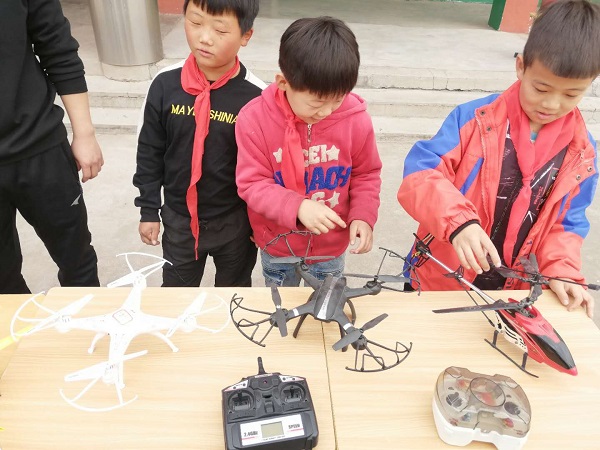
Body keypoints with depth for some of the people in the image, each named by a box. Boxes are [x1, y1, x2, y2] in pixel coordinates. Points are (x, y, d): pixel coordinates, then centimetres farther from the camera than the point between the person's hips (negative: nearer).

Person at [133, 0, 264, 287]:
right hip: (178, 218, 2)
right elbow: (149, 153, -1)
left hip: (236, 220, -2)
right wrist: (149, 210, 2)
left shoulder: (256, 95, -18)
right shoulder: (165, 85, -11)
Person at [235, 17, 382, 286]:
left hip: (330, 248, 1)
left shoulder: (356, 119, -18)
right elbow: (251, 184, -19)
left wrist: (363, 216, -18)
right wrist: (298, 207, -35)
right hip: (277, 247, 0)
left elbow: (366, 175, -2)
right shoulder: (255, 118, -22)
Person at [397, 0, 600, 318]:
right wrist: (459, 221, -41)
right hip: (442, 281, -3)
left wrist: (562, 271, -13)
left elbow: (565, 223, 4)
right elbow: (418, 176, -25)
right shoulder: (474, 118, -17)